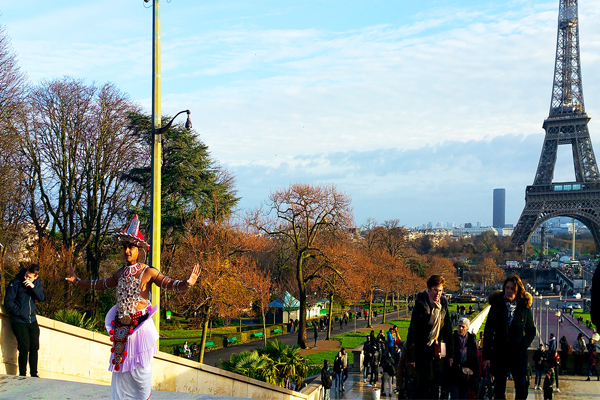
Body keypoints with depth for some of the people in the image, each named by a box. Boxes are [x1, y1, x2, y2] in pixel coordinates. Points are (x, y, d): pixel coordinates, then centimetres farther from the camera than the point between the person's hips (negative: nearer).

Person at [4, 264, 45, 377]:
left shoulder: (37, 282, 2)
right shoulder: (15, 283, -12)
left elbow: (42, 298, -6)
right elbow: (8, 302, -10)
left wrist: (33, 287, -20)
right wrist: (20, 312, -10)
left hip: (32, 321, 5)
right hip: (19, 321, -5)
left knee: (34, 347, 4)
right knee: (24, 347, -10)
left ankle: (34, 374, 15)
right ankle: (22, 375, 2)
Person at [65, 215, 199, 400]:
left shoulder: (148, 272, -9)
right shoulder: (121, 273, 9)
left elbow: (169, 284, -21)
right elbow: (101, 284, 25)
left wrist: (187, 284, -41)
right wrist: (77, 281, 26)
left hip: (140, 328, -6)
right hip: (121, 329, 6)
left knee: (139, 371, -3)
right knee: (120, 370, 11)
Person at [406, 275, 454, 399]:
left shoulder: (443, 305, 8)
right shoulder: (421, 305, -10)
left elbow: (448, 330, 15)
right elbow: (412, 331, -10)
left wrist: (450, 354, 12)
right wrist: (411, 356, -13)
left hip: (438, 351, 6)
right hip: (423, 350, -5)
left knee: (435, 385, 5)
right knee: (425, 381, -12)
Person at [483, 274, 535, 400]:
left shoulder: (524, 307, 2)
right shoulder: (496, 306, 0)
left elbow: (531, 331, 12)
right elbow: (488, 331, 1)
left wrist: (523, 345, -5)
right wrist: (486, 355, -3)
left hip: (519, 354, 0)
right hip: (500, 353, 0)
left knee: (522, 389, -3)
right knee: (499, 389, 7)